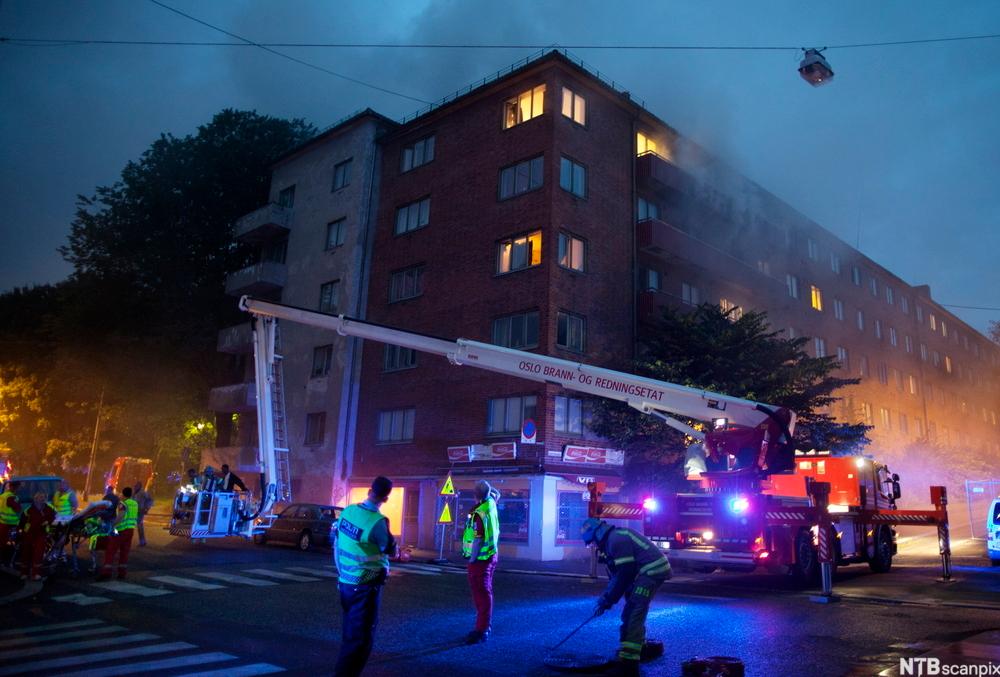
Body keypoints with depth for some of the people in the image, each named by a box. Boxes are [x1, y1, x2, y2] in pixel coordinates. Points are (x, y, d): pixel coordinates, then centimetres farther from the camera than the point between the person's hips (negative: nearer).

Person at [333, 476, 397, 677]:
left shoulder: (348, 511, -3)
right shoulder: (377, 521, -22)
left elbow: (337, 543, 8)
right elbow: (390, 550, -6)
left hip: (345, 582, 7)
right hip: (365, 586, -7)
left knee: (350, 633, 22)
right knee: (361, 637, 3)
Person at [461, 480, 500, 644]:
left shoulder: (479, 514, -23)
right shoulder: (491, 504, 1)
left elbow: (478, 541, -25)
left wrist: (472, 560, -19)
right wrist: (488, 488, 14)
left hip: (480, 559, -9)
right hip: (491, 555, 9)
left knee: (481, 595, -7)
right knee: (486, 592, 16)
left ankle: (481, 630, -6)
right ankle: (486, 626, 25)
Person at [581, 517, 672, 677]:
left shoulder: (617, 540, -17)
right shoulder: (613, 539, 16)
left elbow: (624, 574, -18)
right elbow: (616, 575, 20)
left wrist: (607, 600, -10)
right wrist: (605, 597, 14)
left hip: (651, 571, -11)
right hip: (648, 572, 11)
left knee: (634, 615, -13)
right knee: (630, 613, 17)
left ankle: (629, 662, -14)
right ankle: (636, 649, 30)